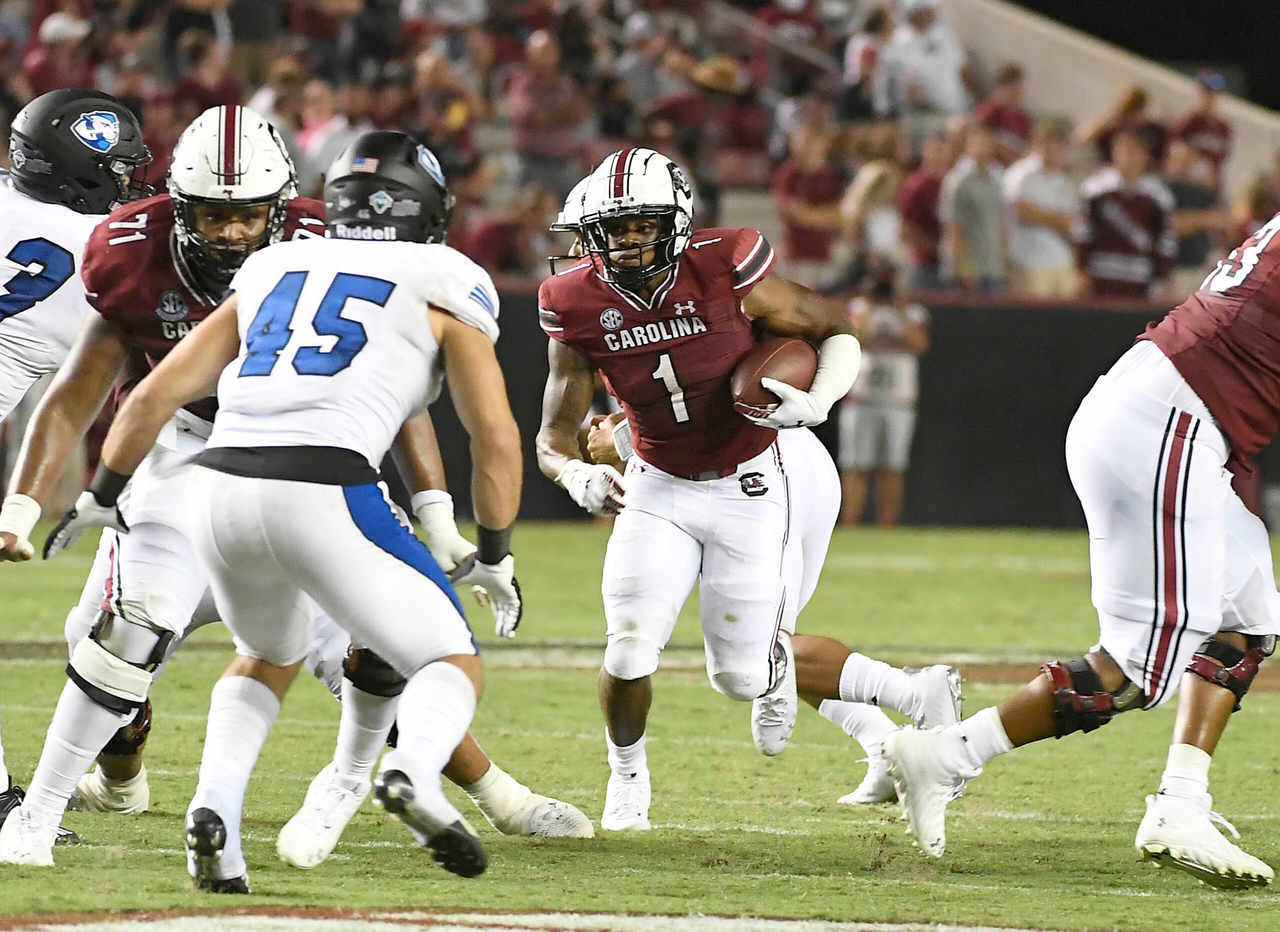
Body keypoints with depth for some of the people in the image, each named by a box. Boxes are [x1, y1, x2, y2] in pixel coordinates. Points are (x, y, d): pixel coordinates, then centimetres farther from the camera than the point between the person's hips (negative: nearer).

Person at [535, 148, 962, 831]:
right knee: (629, 656, -10)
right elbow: (554, 437, -10)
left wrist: (814, 405, -29)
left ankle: (913, 695, 24)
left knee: (740, 674, -2)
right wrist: (577, 476, -33)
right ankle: (627, 776, 23)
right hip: (659, 488, 3)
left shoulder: (726, 275, -24)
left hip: (753, 485, -3)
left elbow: (837, 334, -10)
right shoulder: (579, 309, -15)